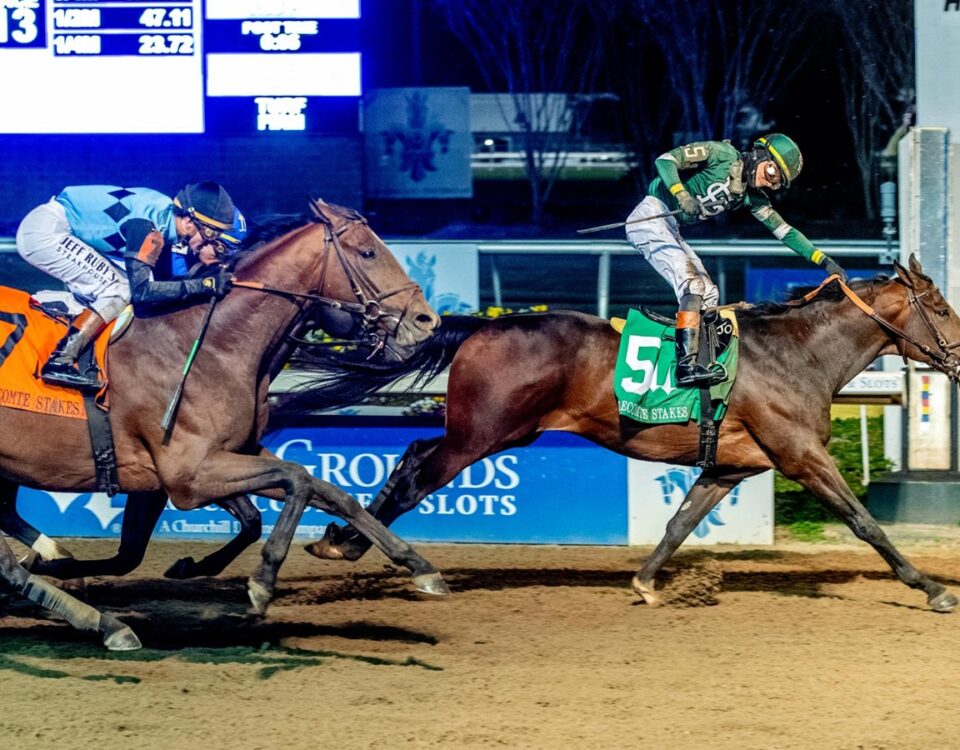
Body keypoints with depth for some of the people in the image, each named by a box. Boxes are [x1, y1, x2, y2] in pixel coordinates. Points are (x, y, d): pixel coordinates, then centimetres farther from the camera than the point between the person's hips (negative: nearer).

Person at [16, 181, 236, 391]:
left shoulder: (166, 214, 5)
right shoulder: (146, 225, -22)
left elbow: (163, 281, 12)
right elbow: (141, 291, -26)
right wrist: (204, 285, -24)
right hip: (44, 230, -10)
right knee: (120, 290, -14)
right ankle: (59, 363, -17)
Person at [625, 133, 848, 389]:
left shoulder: (751, 197, 10)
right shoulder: (721, 155, -11)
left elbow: (783, 231, 12)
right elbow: (665, 160, -18)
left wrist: (824, 261, 6)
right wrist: (682, 195, -32)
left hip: (669, 228, 9)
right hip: (650, 217, -9)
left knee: (708, 295, 8)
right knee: (692, 283, -22)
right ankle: (686, 365, -31)